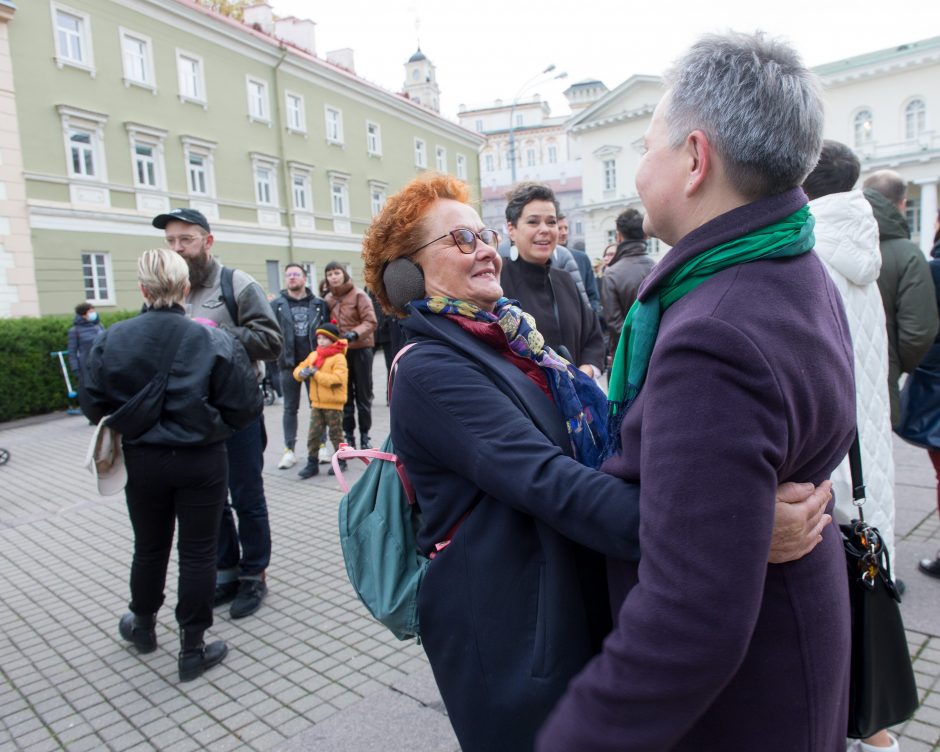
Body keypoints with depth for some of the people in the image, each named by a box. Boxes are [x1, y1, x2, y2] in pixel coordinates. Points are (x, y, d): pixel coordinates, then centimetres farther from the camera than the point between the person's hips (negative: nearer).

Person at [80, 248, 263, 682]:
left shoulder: (112, 340, -8)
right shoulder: (214, 341, -16)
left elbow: (93, 405, 0)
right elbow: (245, 408, -14)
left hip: (142, 462, 3)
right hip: (201, 462, -3)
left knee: (149, 548, 22)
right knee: (197, 552, 10)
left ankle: (143, 626, 45)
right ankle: (193, 649, 20)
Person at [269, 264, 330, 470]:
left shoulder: (319, 304, 4)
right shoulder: (276, 304, 2)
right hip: (288, 364, 0)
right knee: (290, 408, 8)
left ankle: (320, 446, 19)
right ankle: (289, 450, 14)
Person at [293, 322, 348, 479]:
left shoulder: (338, 358, -12)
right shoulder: (313, 355, 10)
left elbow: (337, 379, -24)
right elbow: (299, 369, 14)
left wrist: (315, 373, -22)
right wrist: (301, 372, -11)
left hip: (333, 404, -6)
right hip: (316, 404, 6)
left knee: (335, 434, 7)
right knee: (313, 435, 4)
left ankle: (341, 461, 21)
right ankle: (312, 463, 12)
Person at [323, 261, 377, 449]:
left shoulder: (359, 295, -7)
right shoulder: (328, 299, 5)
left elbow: (371, 322, -14)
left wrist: (355, 333, -29)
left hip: (360, 349, -3)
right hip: (338, 351, 4)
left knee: (363, 395, 6)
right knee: (344, 396, 9)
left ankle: (364, 435, 17)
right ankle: (348, 434, 18)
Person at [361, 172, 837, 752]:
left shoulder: (509, 340, 7)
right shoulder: (430, 370, -19)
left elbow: (590, 446, 9)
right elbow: (548, 482, -32)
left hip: (580, 604, 8)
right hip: (510, 629, -8)